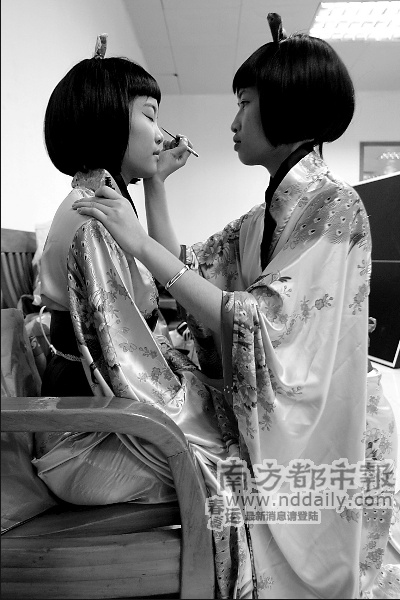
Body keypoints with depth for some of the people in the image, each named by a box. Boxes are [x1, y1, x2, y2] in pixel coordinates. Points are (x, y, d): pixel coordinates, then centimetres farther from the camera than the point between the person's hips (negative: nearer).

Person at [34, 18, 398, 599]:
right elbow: (185, 268, 10)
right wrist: (154, 183, 9)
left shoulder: (336, 205, -14)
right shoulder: (264, 217, 11)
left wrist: (140, 244, -21)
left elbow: (262, 326, -24)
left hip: (295, 447, -7)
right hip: (248, 415, 7)